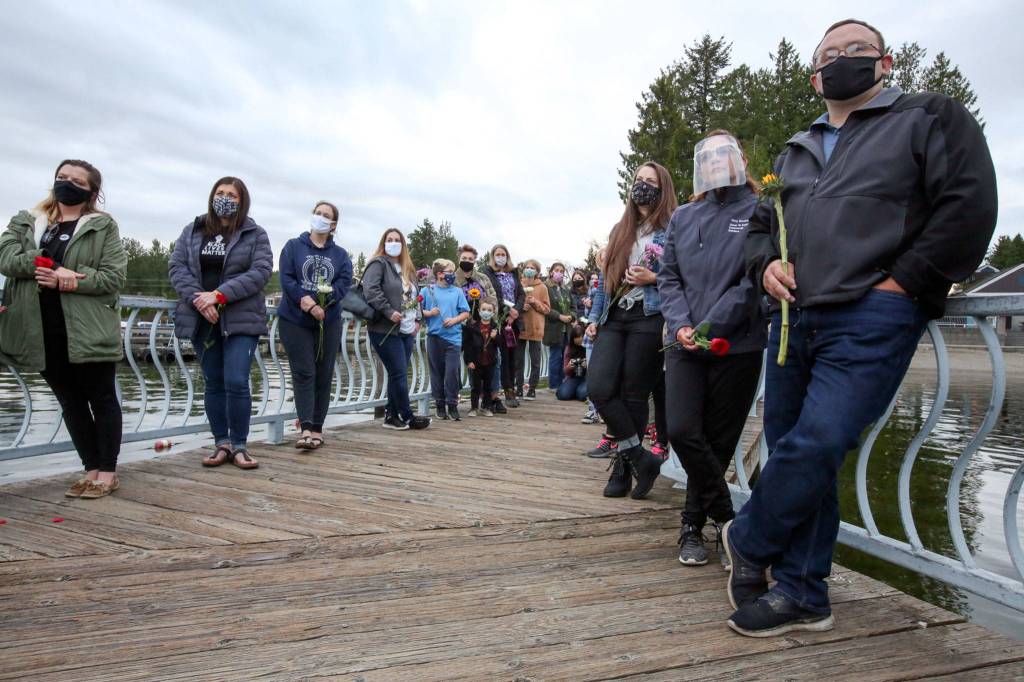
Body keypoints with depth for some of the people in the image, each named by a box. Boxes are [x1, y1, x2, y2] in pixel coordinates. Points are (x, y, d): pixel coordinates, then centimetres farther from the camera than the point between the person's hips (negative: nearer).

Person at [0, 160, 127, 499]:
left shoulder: (103, 226, 1)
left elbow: (115, 276, -8)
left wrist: (68, 280, -17)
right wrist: (51, 269, -17)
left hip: (88, 329, -4)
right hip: (43, 331, 5)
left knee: (101, 399, 3)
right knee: (70, 402, 11)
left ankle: (108, 471, 12)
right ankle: (91, 468, 22)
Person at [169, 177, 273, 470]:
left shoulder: (255, 234, 4)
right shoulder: (192, 231, 13)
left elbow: (261, 271, -8)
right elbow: (176, 266, 4)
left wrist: (220, 295, -17)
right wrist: (198, 299, -13)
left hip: (240, 319, -3)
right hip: (202, 319, 3)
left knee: (236, 383, -10)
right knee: (213, 383, 8)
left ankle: (239, 445, 3)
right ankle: (221, 443, 17)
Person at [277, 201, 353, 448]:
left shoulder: (340, 254, 12)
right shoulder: (293, 246, 7)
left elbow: (344, 282, -3)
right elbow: (286, 278, -5)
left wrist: (319, 302, -17)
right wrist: (306, 303, -19)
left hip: (329, 322, 2)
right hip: (294, 320, -2)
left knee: (323, 375, 3)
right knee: (303, 373, -7)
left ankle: (317, 428, 10)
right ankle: (306, 429, -12)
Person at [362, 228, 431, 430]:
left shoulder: (408, 269, 20)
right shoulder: (378, 264, -4)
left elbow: (415, 296, 26)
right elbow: (371, 290, -18)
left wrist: (416, 319, 13)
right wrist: (389, 312, -22)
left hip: (407, 331, 8)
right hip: (386, 330, -8)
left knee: (398, 375, 9)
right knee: (399, 375, -5)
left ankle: (391, 416, 17)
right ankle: (408, 417, 4)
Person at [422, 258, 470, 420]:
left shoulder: (457, 291, 7)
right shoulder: (428, 291, 5)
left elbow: (466, 313, 7)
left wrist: (454, 320, -10)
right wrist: (429, 313, -11)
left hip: (453, 337, 0)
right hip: (434, 337, 0)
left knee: (452, 371, -7)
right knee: (437, 372, 7)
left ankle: (452, 405, 4)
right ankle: (440, 405, 18)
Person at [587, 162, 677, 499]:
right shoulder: (620, 230, 21)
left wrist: (653, 279, -14)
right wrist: (594, 316, 15)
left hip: (648, 319, -5)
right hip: (613, 319, 5)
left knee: (633, 396, -2)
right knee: (599, 388, -11)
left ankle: (623, 467, 13)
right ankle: (641, 458, 1)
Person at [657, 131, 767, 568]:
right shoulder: (683, 217, 13)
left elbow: (754, 281, -8)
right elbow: (669, 277, 11)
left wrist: (710, 327, -15)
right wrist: (680, 324, -6)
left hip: (737, 346, -3)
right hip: (684, 344, 3)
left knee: (718, 442, 5)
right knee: (682, 431, -11)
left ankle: (694, 526, 23)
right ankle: (725, 516, 11)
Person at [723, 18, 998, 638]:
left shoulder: (930, 117, 7)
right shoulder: (795, 152, 24)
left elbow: (969, 205, -4)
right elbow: (761, 225, 28)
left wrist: (901, 281, -11)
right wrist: (767, 264, 7)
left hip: (870, 321, -6)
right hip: (793, 320, 6)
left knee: (814, 447, -16)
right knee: (793, 453, 5)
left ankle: (748, 541, 10)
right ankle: (801, 595, 16)